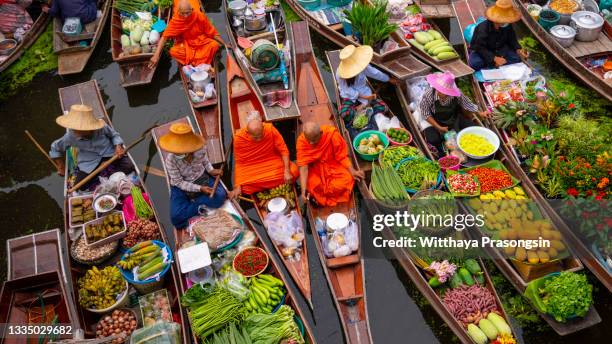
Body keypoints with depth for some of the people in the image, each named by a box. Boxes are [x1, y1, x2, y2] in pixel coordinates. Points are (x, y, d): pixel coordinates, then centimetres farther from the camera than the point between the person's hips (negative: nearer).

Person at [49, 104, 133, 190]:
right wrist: (61, 166, 12)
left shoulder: (102, 128, -20)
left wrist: (118, 146, -18)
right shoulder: (70, 137, -16)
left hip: (109, 155, 0)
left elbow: (114, 135, 3)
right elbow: (55, 148, 5)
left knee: (129, 167, -21)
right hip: (89, 164, 0)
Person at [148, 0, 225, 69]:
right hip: (186, 44, 0)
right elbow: (165, 36, -24)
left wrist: (225, 44, -11)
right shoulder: (175, 20, -22)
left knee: (214, 45, -29)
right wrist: (157, 54, -33)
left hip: (201, 41, 0)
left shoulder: (200, 16, -22)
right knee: (174, 51, -30)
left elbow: (212, 32, -11)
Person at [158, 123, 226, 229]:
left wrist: (211, 170, -10)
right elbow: (179, 182, -19)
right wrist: (200, 188, -27)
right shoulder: (170, 160, -29)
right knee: (176, 217, -23)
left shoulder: (200, 148, -22)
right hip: (182, 187, -2)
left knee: (220, 196, -23)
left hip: (202, 179, 2)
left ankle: (193, 202, -4)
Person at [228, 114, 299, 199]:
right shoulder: (239, 138, -21)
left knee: (294, 171, -22)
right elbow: (238, 162, -14)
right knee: (245, 187, -28)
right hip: (251, 168, -1)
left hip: (273, 162, 1)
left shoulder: (270, 129, -21)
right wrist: (237, 187, -20)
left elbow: (284, 150, -14)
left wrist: (287, 171, -24)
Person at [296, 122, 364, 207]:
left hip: (334, 164, 0)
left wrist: (352, 171, -28)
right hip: (315, 168, 0)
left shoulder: (332, 134, -26)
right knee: (312, 185, -27)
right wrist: (303, 189, -34)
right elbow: (303, 165, -25)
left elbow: (342, 156, -15)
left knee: (347, 179, -23)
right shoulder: (301, 140, -22)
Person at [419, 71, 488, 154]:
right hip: (435, 122, -3)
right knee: (433, 139, -28)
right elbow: (426, 114, -19)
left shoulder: (457, 94, -22)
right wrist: (439, 128, -22)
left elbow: (466, 103, -2)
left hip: (453, 119, 3)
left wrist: (480, 113, -7)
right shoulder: (428, 95, -28)